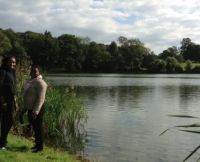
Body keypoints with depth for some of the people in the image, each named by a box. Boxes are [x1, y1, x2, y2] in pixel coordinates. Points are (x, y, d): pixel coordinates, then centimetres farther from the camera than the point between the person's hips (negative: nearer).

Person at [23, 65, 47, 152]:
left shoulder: (40, 82, -17)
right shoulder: (30, 81, 12)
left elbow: (41, 98, -22)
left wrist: (36, 111, -26)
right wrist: (25, 107, 20)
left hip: (37, 109, -9)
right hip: (30, 108, 9)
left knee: (38, 127, -2)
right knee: (34, 127, 17)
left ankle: (40, 147, 8)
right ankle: (37, 144, 30)